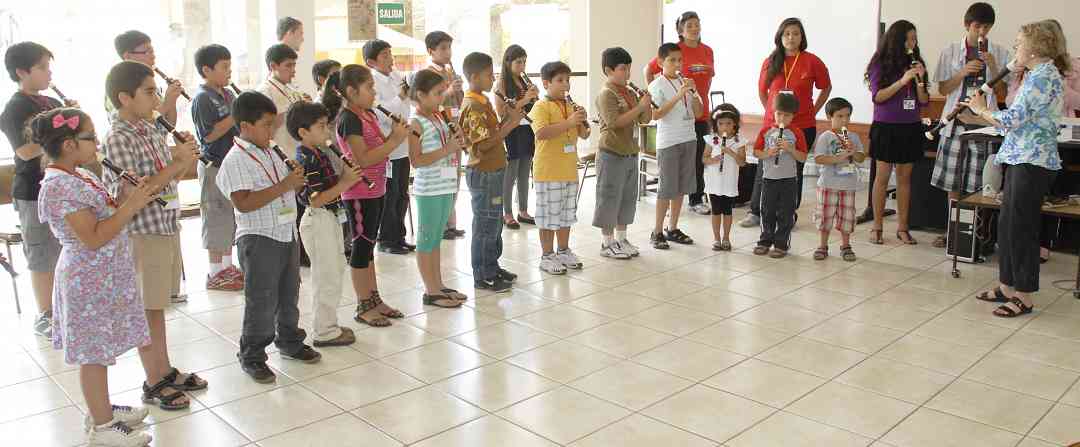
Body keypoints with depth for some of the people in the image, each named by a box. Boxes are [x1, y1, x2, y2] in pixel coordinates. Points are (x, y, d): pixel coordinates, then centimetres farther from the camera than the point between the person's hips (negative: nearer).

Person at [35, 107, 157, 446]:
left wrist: (129, 197, 1)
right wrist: (131, 206, -24)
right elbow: (93, 238, -25)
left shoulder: (79, 176, 8)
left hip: (103, 278, 9)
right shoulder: (61, 187, -22)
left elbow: (102, 217, 16)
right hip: (91, 282, -9)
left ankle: (101, 409, 35)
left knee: (99, 350, 20)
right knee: (95, 353, 2)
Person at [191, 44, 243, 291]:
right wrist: (236, 115, -20)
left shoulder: (228, 94, 12)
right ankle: (215, 273, 8)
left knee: (232, 216, 14)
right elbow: (209, 134, -20)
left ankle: (228, 265, 25)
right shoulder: (202, 98, -13)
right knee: (217, 218, -1)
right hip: (215, 166, -8)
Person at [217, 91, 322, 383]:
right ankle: (252, 357, 14)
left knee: (289, 293, 19)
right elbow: (243, 203, -26)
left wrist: (298, 180, 0)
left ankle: (290, 342, 36)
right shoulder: (236, 161, -16)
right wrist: (284, 186, -27)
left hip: (287, 233, 8)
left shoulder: (272, 153, 11)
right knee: (262, 301, -1)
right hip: (259, 239, -8)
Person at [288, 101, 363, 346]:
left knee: (335, 271, 19)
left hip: (330, 218, 10)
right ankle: (324, 332, 10)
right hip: (319, 221, -10)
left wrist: (346, 177, -1)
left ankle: (328, 323, 31)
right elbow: (316, 199, -24)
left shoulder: (320, 153, 8)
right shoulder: (306, 160, -20)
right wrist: (344, 184, -22)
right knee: (327, 277, -1)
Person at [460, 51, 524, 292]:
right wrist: (511, 124, -20)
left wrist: (508, 119, 1)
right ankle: (483, 277, 9)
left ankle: (492, 267, 29)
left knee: (495, 222, 18)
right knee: (486, 225, -1)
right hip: (483, 174, -10)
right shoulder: (473, 106, -18)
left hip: (493, 171, 10)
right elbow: (484, 144, -24)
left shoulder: (482, 102, 12)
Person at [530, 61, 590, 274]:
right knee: (548, 215, 1)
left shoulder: (571, 106, 12)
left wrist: (583, 123, -9)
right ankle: (547, 256, 11)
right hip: (548, 171, -7)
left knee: (567, 213, 16)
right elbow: (541, 133, -26)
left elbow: (583, 135, 13)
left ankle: (563, 251, 29)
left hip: (569, 170, 7)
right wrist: (569, 122, -28)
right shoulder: (541, 106, -10)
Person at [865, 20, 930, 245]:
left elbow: (924, 102, 7)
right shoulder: (881, 64, -2)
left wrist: (919, 80, -10)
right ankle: (877, 227, 6)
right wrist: (902, 81, -18)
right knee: (882, 177, 0)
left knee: (905, 178, 6)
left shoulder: (915, 64, 7)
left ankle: (902, 227, 11)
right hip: (886, 127, -4)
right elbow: (877, 97, -10)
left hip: (911, 128, 4)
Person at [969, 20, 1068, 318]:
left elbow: (1012, 119, -20)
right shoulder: (1040, 75, 16)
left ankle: (1024, 298, 5)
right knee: (1007, 224, 14)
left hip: (1033, 162, -10)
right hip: (1021, 159, 10)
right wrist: (979, 111, 8)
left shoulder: (1043, 77, -15)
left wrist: (980, 109, -5)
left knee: (1021, 227, -4)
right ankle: (1007, 286, 24)